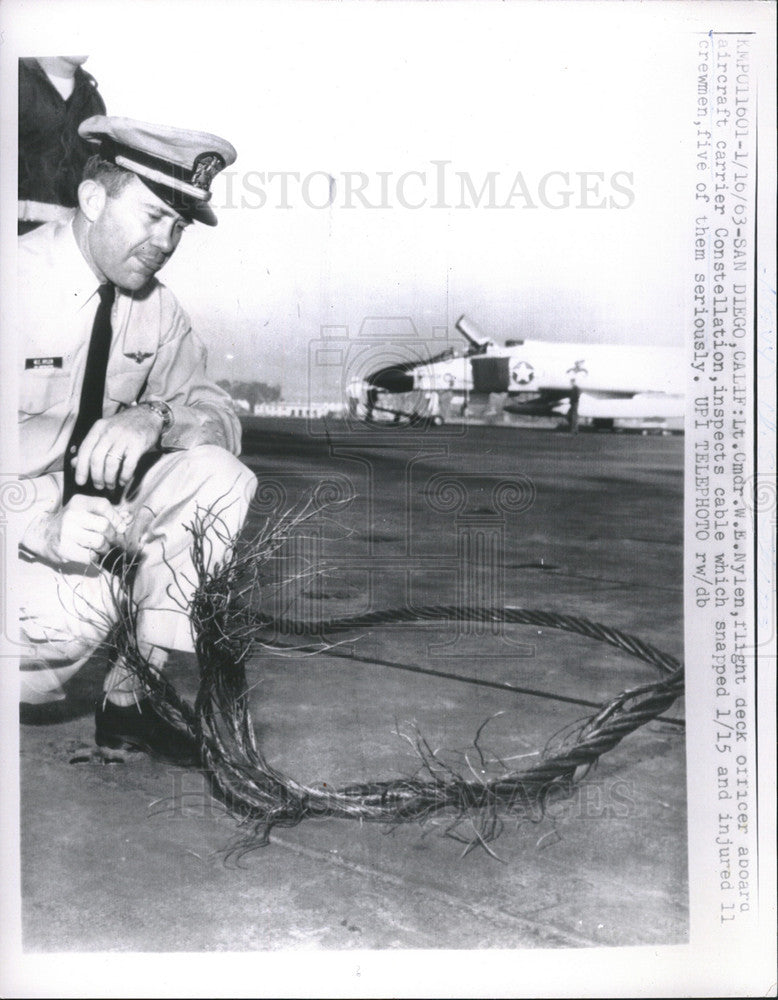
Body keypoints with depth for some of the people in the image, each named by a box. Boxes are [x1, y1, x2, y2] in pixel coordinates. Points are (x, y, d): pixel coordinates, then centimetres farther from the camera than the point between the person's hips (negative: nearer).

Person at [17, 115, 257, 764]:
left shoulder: (156, 308, 1)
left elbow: (220, 416, 0)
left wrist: (155, 417, -24)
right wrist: (41, 526, -37)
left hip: (100, 504, 6)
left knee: (221, 477, -17)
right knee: (75, 608, -34)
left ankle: (133, 694, -11)